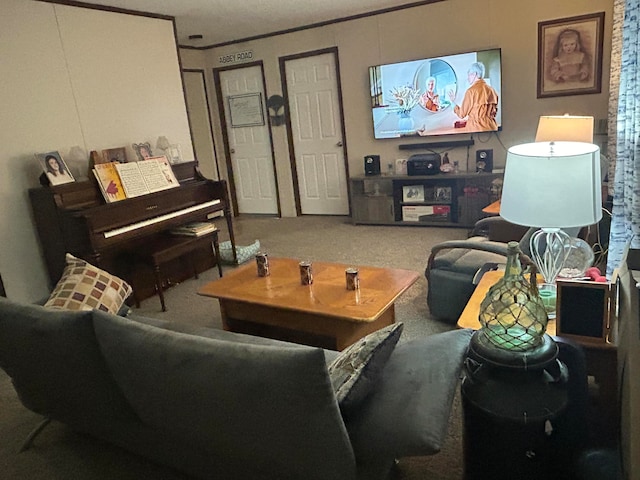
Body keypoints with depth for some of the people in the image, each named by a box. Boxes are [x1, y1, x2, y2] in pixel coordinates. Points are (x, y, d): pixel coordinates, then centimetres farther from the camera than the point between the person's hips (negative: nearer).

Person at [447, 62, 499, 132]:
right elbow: (494, 112, 16)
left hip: (477, 129, -6)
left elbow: (462, 114, -4)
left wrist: (453, 102, 11)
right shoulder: (492, 90, 9)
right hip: (492, 128, 6)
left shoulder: (471, 91, -8)